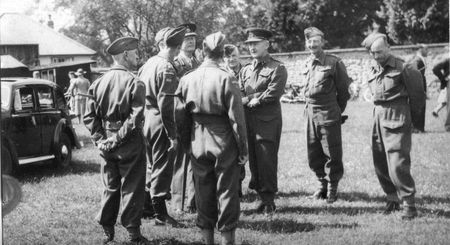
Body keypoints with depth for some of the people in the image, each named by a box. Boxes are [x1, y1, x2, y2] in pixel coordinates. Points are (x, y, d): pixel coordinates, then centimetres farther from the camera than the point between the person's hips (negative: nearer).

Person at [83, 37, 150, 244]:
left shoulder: (98, 83, 3)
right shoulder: (134, 83, -13)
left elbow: (89, 116, 1)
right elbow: (135, 118, -21)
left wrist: (100, 139, -1)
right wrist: (117, 139, -16)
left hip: (106, 144, 5)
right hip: (130, 143, -5)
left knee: (110, 187, 16)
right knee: (131, 188, 5)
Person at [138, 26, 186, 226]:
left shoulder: (148, 64, 8)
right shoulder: (166, 69, -18)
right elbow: (166, 106, -22)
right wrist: (173, 135, -19)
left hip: (146, 121, 8)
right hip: (160, 125, -8)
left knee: (152, 166, 20)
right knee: (162, 167, 0)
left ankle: (146, 206, 31)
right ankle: (160, 214, 7)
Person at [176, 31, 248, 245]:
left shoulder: (187, 79, 0)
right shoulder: (226, 79, -13)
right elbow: (236, 117, -13)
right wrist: (243, 148, -6)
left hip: (198, 143, 4)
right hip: (223, 143, -4)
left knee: (203, 191, 13)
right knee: (226, 191, 7)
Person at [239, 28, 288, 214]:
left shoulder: (277, 68, 0)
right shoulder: (245, 70, 18)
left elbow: (273, 93, -11)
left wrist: (252, 100, -5)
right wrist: (252, 99, -9)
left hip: (268, 121, -5)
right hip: (248, 121, 5)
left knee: (266, 161, -7)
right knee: (254, 160, 5)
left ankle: (269, 201, 0)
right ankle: (262, 197, 13)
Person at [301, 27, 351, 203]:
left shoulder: (334, 63, -8)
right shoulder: (307, 64, 10)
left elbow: (343, 90, -2)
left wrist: (337, 111, 4)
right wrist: (309, 106, 16)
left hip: (328, 115, -6)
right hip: (310, 113, 6)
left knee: (332, 154, 1)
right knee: (313, 155, 9)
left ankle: (332, 188, 13)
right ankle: (322, 185, 24)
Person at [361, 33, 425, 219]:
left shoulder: (403, 68, -8)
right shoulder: (373, 72, 12)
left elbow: (417, 95, -2)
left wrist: (408, 115, 7)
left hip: (397, 121, -7)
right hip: (378, 119, 7)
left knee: (398, 165, -13)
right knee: (380, 164, 10)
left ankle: (409, 205, -5)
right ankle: (392, 199, 25)